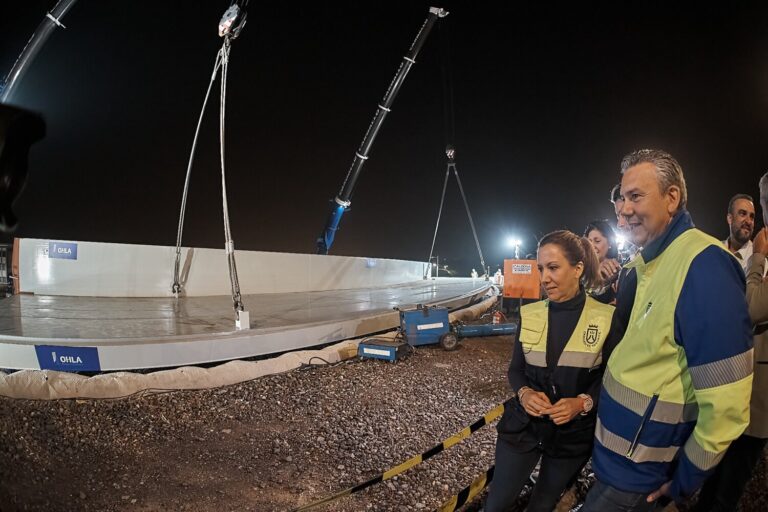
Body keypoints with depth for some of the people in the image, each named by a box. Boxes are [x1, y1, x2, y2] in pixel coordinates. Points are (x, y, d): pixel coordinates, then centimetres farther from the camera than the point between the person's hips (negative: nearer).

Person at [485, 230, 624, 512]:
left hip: (573, 433, -1)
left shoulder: (606, 318, -11)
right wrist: (524, 393, -18)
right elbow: (515, 369, 3)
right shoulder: (529, 314, -3)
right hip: (523, 425, 2)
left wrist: (584, 402, -22)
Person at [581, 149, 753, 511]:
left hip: (635, 472, -8)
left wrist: (681, 482, -15)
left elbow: (725, 402, -26)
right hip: (612, 450, 8)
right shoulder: (650, 262, 4)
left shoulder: (703, 264, -25)